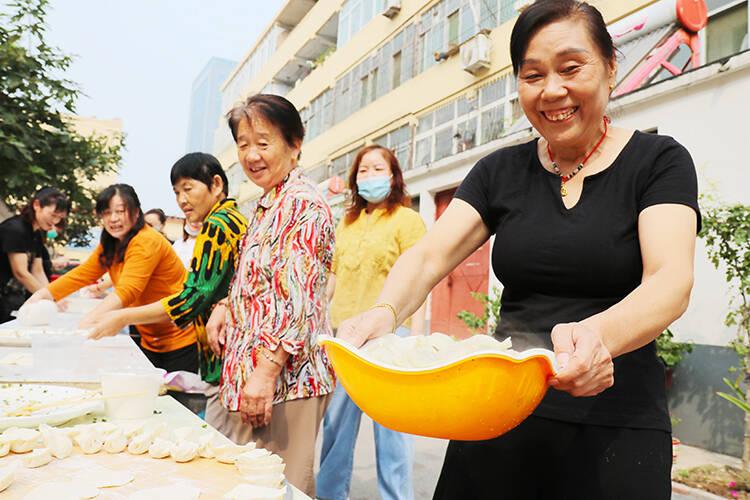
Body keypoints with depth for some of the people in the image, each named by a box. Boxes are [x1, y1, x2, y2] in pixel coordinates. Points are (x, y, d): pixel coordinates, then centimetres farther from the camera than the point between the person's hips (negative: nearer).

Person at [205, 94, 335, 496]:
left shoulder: (303, 203, -14)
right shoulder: (262, 206, 15)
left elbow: (298, 300, -21)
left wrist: (266, 371, -22)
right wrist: (225, 307, 8)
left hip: (285, 378, -9)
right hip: (246, 376, 9)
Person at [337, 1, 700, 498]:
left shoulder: (658, 160, -3)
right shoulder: (501, 171, 5)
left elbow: (672, 280, -17)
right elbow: (429, 255, -6)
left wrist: (598, 336, -39)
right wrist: (383, 313, -28)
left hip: (614, 423, -2)